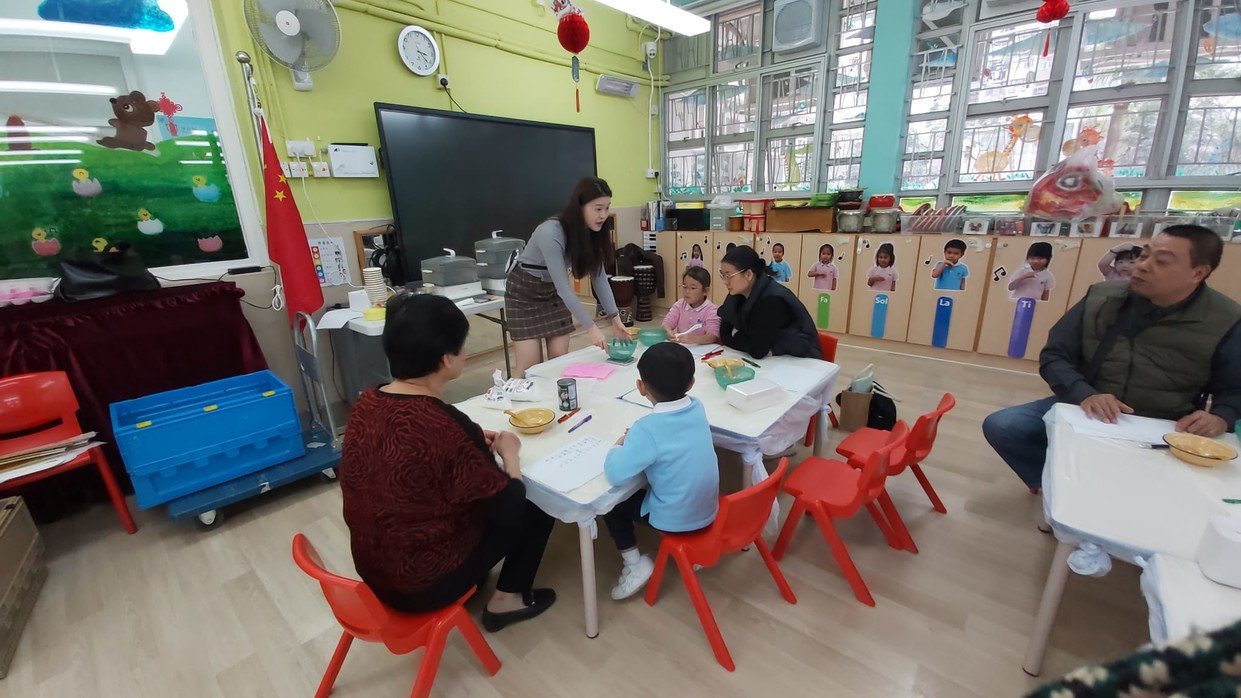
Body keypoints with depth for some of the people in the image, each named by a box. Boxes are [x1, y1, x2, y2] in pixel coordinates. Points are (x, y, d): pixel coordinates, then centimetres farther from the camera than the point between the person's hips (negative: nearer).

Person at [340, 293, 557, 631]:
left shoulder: (366, 404, -9)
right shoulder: (447, 426, -32)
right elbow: (508, 509, -21)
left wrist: (474, 443, 4)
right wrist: (509, 453, -5)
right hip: (425, 583, -7)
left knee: (487, 503, 25)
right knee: (534, 510, 9)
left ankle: (485, 587, 35)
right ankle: (507, 599, 23)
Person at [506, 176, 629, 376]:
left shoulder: (593, 232, -10)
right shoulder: (551, 233, -32)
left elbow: (599, 276, -5)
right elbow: (564, 287, -33)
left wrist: (614, 317, -10)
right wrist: (591, 327, -35)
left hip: (554, 292, 6)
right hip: (525, 293, -6)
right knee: (530, 366, -7)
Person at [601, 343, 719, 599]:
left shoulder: (647, 429, -28)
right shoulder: (698, 408, -8)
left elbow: (614, 473, -28)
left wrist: (620, 446, -9)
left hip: (675, 520, -6)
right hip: (708, 510, 6)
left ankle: (635, 565, 12)